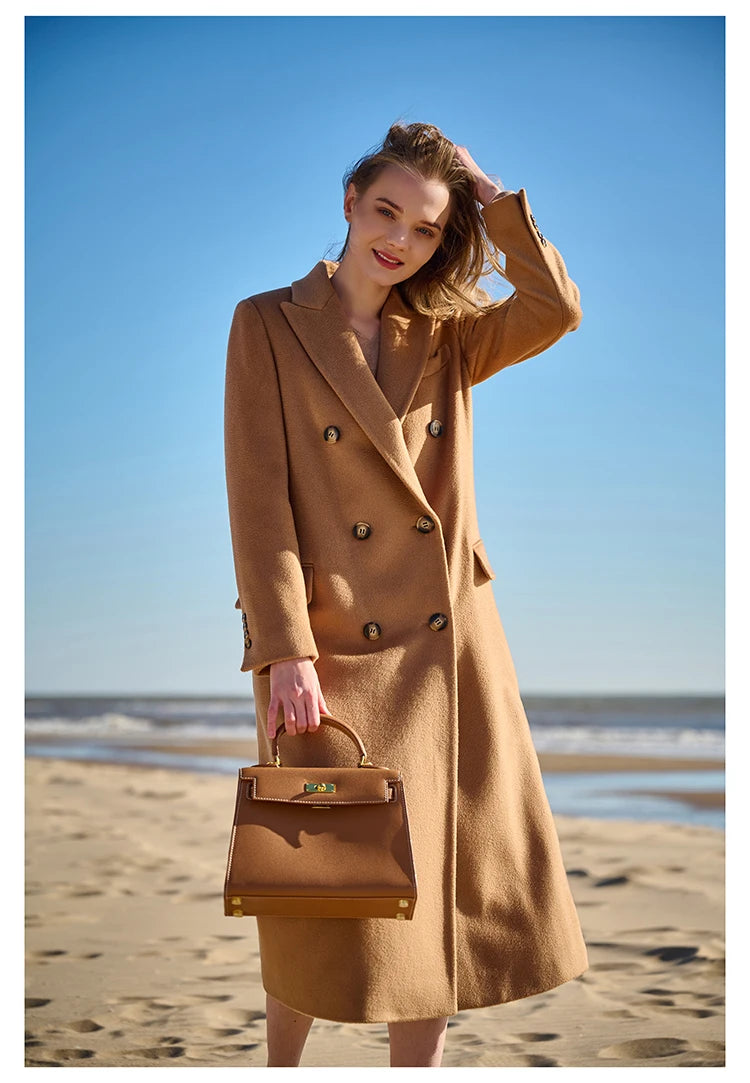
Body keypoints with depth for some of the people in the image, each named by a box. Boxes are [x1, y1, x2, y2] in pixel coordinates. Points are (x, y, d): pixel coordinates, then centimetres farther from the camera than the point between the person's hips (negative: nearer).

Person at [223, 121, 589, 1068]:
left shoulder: (447, 340, 11)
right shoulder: (269, 324, 0)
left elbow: (556, 311, -8)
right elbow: (258, 495, -7)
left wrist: (493, 198, -1)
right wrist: (286, 650, -14)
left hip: (447, 652, 4)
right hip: (333, 650, -4)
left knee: (443, 880, 5)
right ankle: (281, 1066, 26)